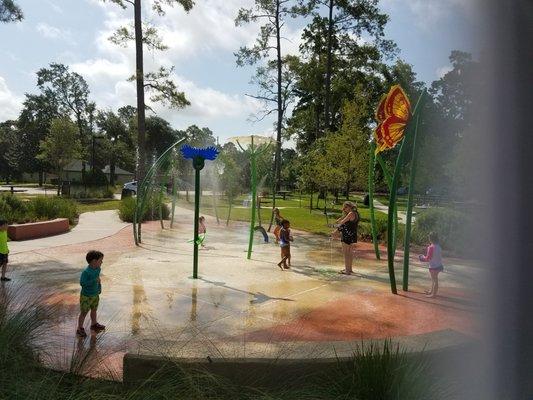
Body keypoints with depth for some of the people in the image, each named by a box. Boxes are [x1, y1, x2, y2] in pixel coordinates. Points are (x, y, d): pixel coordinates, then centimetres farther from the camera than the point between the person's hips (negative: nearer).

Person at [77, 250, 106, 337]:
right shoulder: (86, 272, -27)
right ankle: (80, 329, 23)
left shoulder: (98, 269, -5)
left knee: (94, 310, 23)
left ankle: (94, 324, 43)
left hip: (95, 294, 7)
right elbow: (82, 283, -29)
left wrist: (99, 288, 9)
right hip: (86, 296, -7)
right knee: (84, 312, 7)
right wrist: (94, 281, -34)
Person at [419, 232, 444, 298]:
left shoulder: (431, 247, -22)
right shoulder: (438, 246, 3)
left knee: (435, 280, 1)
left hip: (433, 266, -8)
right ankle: (432, 291, 37)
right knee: (434, 279, 22)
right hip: (438, 265, 8)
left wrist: (423, 257, 1)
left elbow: (428, 258, -18)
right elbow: (440, 256, 12)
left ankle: (434, 294, 12)